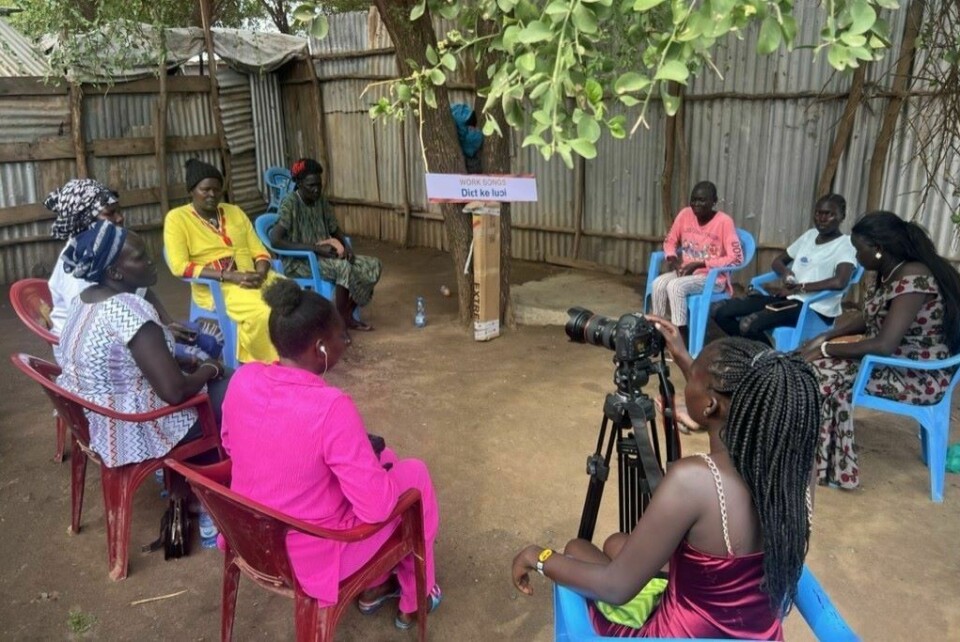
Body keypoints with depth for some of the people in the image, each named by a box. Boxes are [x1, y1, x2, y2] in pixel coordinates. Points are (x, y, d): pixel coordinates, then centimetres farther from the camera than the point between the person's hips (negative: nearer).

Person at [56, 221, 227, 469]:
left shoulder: (84, 298, 0)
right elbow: (175, 392, -29)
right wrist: (209, 369, -12)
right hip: (134, 432, -9)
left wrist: (161, 334, 12)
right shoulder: (131, 309, -28)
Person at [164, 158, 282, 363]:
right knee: (262, 313, -34)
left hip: (253, 279, 5)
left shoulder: (235, 212, 17)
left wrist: (261, 273, -11)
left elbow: (259, 251, 13)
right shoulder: (177, 218, 2)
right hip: (215, 287, -5)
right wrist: (230, 276, -17)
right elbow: (179, 266, -9)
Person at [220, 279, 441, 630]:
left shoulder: (243, 379, -11)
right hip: (312, 558, -7)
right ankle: (415, 598, 33)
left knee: (380, 458, 24)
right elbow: (377, 506, -26)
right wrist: (375, 463, -3)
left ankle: (374, 586, 39)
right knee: (414, 473, 14)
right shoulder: (331, 407, -31)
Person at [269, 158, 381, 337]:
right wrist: (315, 247, -27)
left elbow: (336, 230, 17)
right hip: (298, 261, -7)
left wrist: (346, 245, -7)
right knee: (343, 267, -35)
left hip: (324, 257, 8)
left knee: (373, 266, -8)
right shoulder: (290, 204, -15)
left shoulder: (321, 202, 6)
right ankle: (341, 319, -17)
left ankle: (347, 315, 1)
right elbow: (275, 240, -25)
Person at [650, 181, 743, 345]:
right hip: (684, 272, 5)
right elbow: (670, 241, 13)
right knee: (658, 284, -24)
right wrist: (673, 258, -9)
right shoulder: (685, 214, 2)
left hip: (713, 277, -5)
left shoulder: (724, 221, -13)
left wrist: (700, 264, -20)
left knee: (675, 286, -31)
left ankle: (681, 337, -25)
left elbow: (736, 258, -17)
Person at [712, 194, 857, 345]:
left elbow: (839, 282, -24)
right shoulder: (809, 235, 15)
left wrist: (795, 289, -18)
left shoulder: (845, 245, -7)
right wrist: (786, 273, -3)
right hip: (789, 297, 8)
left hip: (815, 308, -7)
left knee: (748, 324, -30)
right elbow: (777, 261, 22)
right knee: (721, 312, -5)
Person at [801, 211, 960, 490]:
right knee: (819, 362, -1)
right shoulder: (890, 273, 3)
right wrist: (823, 338, 1)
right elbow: (866, 318, 15)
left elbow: (883, 345, -31)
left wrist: (826, 349, -21)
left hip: (918, 376, -9)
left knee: (825, 372, -19)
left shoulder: (913, 279, -26)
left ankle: (828, 466, -4)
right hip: (895, 359, 9)